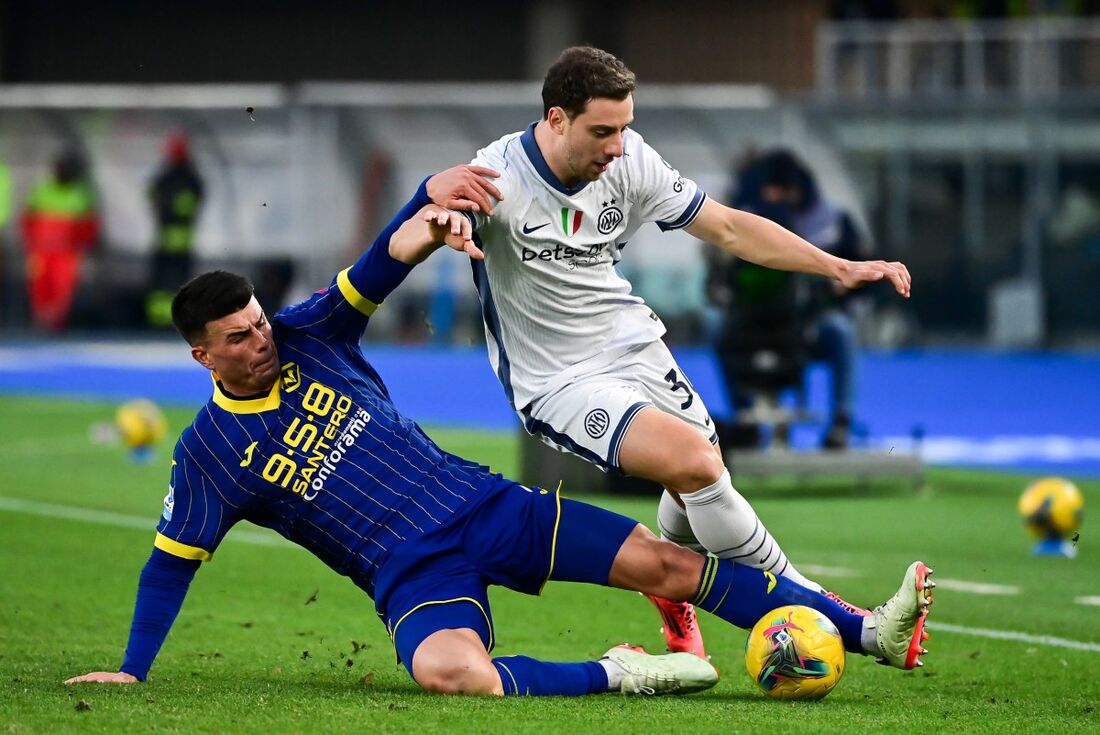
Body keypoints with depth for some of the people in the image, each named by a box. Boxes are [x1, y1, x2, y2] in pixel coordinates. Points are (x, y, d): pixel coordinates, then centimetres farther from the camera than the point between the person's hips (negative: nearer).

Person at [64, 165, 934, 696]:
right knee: (447, 671, -39)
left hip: (484, 504, 4)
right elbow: (172, 561, 5)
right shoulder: (210, 450, -3)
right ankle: (615, 676, -21)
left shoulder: (307, 338, 4)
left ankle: (871, 633, -4)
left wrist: (430, 206, -26)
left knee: (661, 560, -4)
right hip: (414, 574, -4)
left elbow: (380, 266, -4)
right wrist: (131, 672, 3)